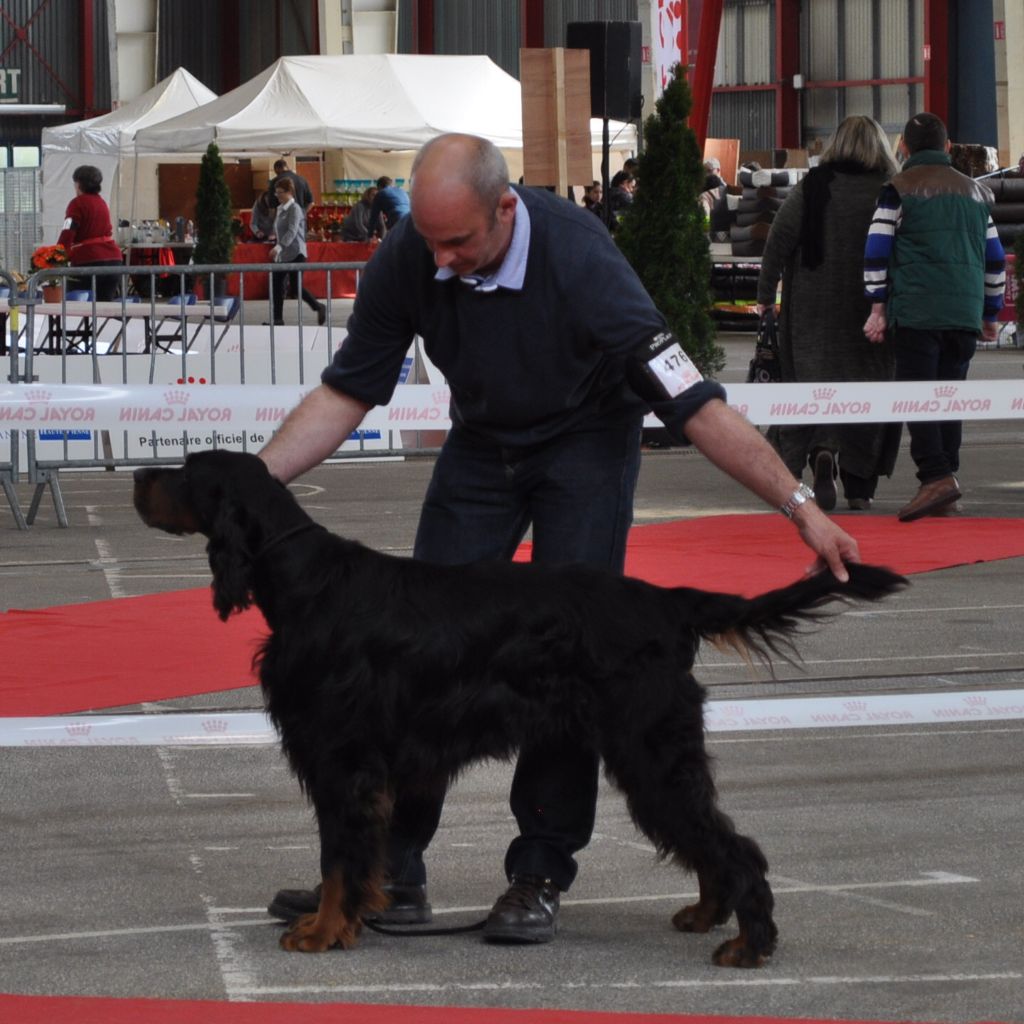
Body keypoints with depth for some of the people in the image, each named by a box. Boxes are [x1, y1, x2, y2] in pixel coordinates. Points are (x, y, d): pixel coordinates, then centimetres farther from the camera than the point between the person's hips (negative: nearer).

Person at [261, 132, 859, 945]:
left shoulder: (576, 256, -35)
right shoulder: (408, 258, -23)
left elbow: (691, 403, -34)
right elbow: (348, 392, -11)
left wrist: (800, 505, -36)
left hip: (585, 441, -4)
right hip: (482, 443, 4)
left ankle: (541, 876, -5)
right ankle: (390, 869, 0)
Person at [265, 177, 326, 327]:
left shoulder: (294, 209, -13)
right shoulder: (280, 209, 12)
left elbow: (292, 231, -24)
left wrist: (279, 246, -34)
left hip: (295, 254, -8)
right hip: (282, 255, 8)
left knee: (295, 287, -6)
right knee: (277, 285, 3)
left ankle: (319, 307, 11)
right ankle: (278, 319, 7)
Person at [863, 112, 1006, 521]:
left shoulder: (899, 190, 1)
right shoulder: (975, 192, 17)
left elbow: (877, 251, -5)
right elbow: (994, 258, 20)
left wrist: (878, 307, 0)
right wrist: (991, 314, 27)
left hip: (917, 310, -5)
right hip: (965, 313, 5)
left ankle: (937, 476, -24)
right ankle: (944, 494, 7)